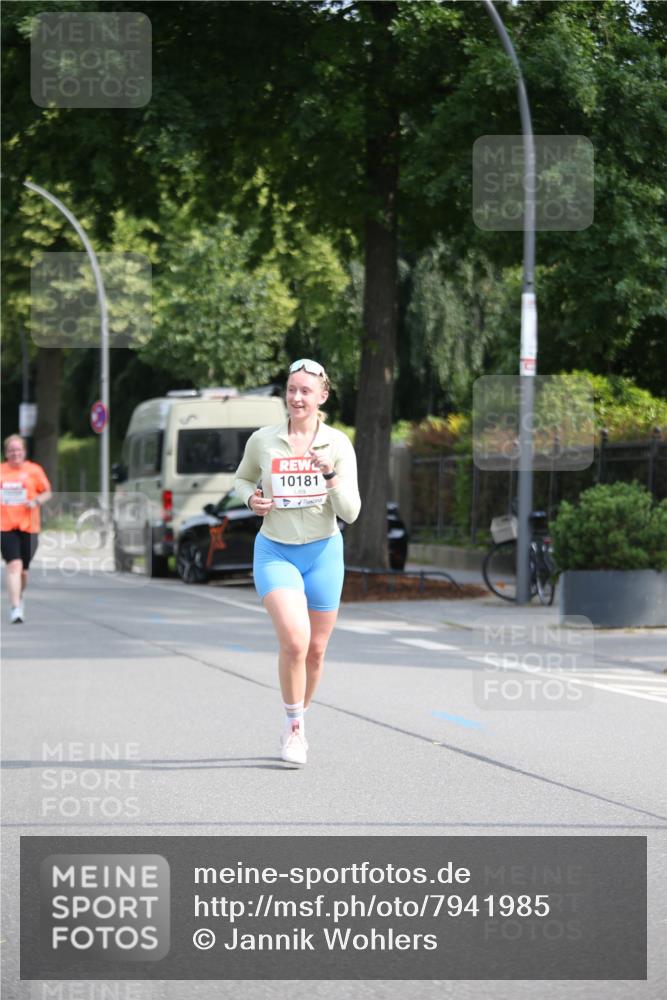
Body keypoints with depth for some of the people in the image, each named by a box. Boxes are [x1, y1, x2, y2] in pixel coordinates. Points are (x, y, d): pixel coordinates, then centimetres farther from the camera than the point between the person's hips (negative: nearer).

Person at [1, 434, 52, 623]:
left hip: (29, 527, 1)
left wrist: (36, 501, -10)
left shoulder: (34, 470, 2)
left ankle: (19, 598, 39)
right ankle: (15, 608, -20)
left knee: (23, 570, 10)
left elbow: (47, 492, 8)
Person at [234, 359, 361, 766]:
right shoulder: (262, 441, -5)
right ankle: (293, 725, -3)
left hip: (323, 552, 1)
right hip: (275, 552, -1)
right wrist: (251, 498, -6)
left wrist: (330, 474, -25)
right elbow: (242, 479, 16)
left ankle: (299, 721, 33)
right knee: (294, 640, -21)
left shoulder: (338, 444, -6)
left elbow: (351, 513, -9)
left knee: (315, 650, 9)